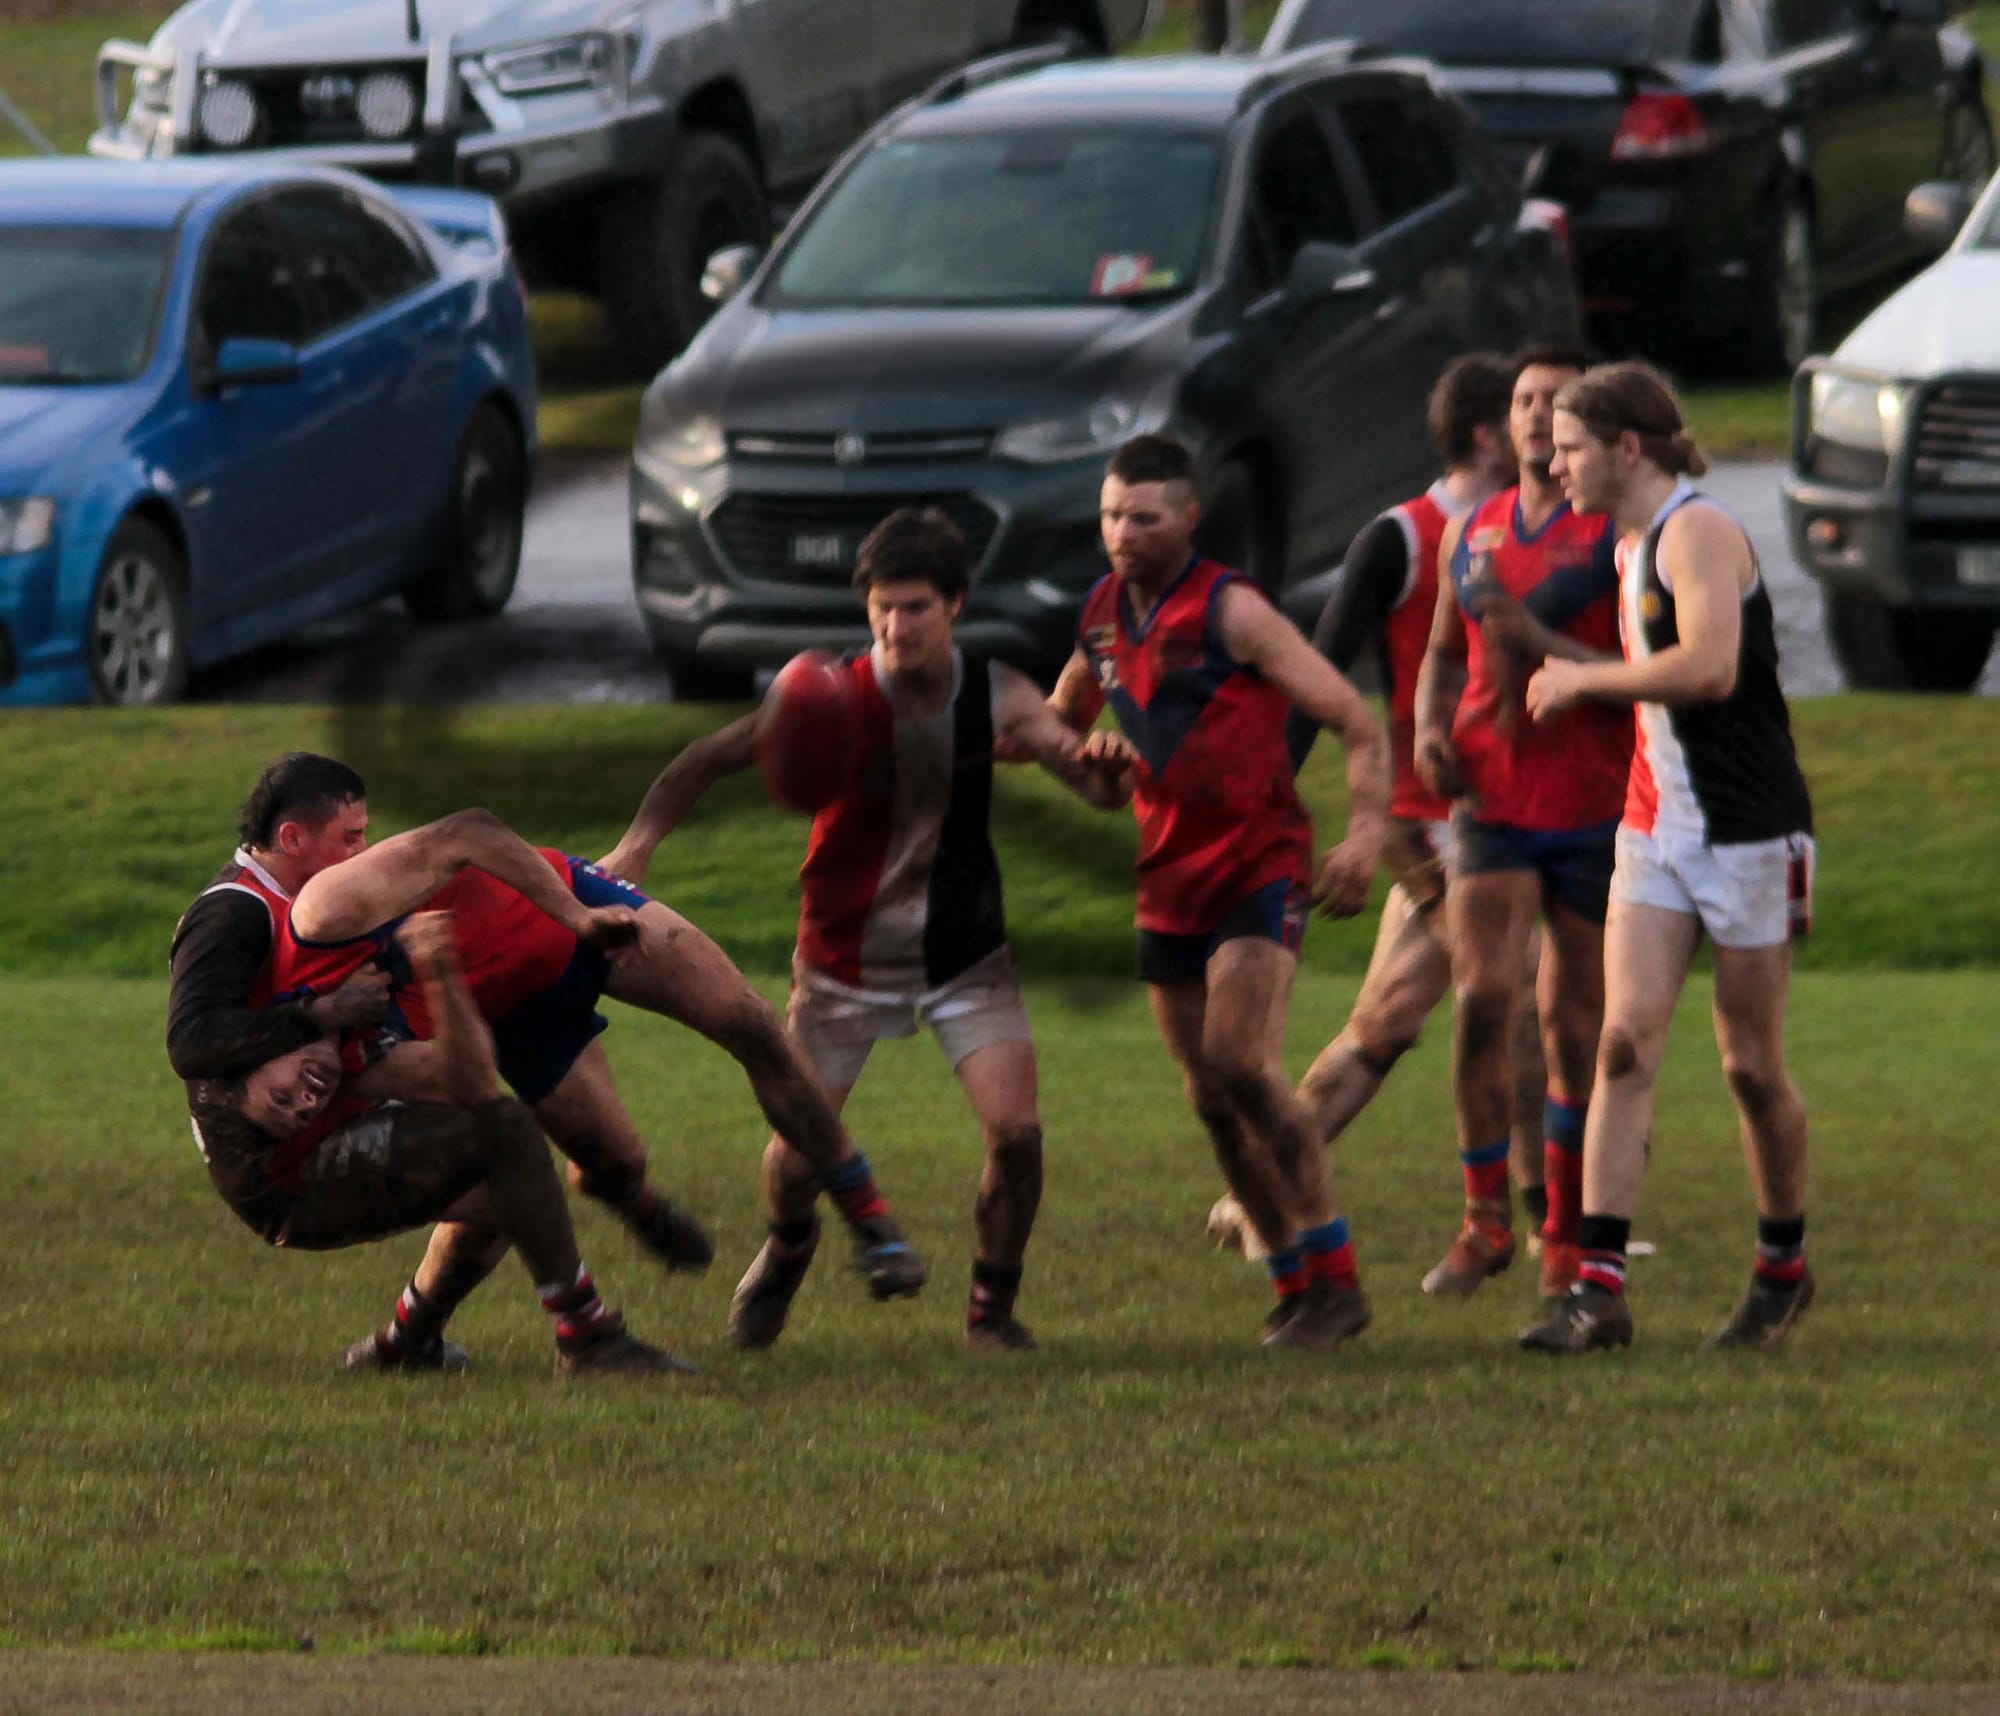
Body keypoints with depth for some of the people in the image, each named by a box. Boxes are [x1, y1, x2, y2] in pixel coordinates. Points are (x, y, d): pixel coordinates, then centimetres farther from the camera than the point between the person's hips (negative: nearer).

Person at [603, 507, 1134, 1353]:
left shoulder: (997, 696, -10)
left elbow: (1092, 780, -11)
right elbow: (708, 759, -13)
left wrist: (1106, 766, -37)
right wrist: (636, 844, -27)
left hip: (964, 953, 1)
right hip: (846, 956, -1)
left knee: (1016, 1130, -16)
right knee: (797, 1149, -2)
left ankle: (992, 1306, 7)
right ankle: (788, 1245, 36)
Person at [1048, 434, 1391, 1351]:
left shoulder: (1229, 610, -13)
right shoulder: (1103, 613, 8)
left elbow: (1357, 722, -15)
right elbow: (1060, 716, 30)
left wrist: (1366, 833, -29)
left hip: (1258, 864, -7)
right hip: (1169, 881, 7)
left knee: (1240, 1063, -21)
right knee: (1211, 1097, 5)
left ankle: (1335, 1280, -17)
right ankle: (1294, 1281, 16)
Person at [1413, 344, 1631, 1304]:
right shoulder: (1471, 534, 11)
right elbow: (1444, 651, 24)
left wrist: (1541, 646, -19)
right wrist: (1429, 727, 4)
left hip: (1593, 808, -3)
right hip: (1491, 802, 3)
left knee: (1573, 1025, 2)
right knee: (1481, 999, -12)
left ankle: (1566, 1236, 14)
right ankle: (1485, 1217, -1)